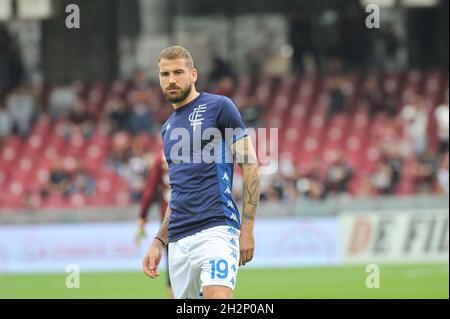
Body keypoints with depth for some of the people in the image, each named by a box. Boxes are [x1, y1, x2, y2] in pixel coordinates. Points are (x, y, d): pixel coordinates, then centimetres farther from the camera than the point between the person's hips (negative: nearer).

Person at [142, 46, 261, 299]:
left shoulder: (219, 107, 1)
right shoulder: (169, 128, 21)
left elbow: (251, 166, -3)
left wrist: (247, 228, -10)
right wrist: (159, 241, 19)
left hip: (216, 228, -7)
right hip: (179, 240, 7)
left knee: (218, 298, -27)